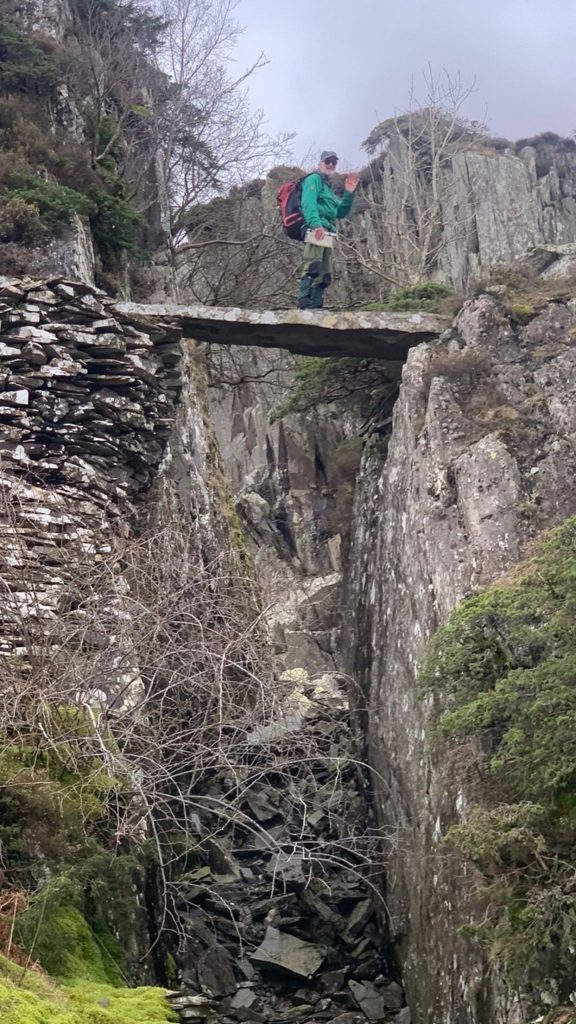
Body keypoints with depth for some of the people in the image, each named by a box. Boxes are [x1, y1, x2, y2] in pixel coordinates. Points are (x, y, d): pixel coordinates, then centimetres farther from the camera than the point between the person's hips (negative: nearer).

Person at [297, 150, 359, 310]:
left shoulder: (328, 187, 32)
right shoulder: (314, 179, 5)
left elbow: (340, 212, 26)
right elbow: (308, 203, -14)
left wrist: (349, 194, 12)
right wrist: (316, 224, -31)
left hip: (326, 234, 10)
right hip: (316, 231, -10)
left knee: (324, 275, 7)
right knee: (312, 268, -24)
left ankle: (315, 306, 7)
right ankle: (304, 305, -34)